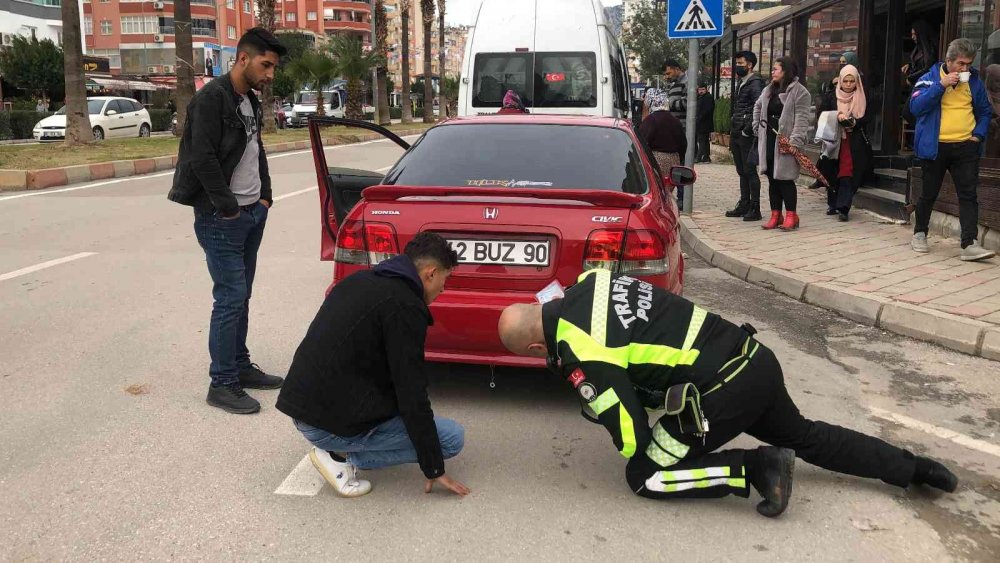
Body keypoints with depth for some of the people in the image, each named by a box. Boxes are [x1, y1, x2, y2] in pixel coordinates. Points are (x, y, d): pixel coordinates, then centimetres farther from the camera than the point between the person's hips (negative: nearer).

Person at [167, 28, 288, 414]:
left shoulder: (250, 102, 14)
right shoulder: (211, 99, -14)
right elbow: (203, 159, -20)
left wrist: (264, 196, 11)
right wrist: (229, 208, -17)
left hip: (253, 213, 8)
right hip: (221, 219, -8)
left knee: (241, 297, 14)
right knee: (230, 299, -6)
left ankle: (240, 367, 25)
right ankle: (222, 384, 3)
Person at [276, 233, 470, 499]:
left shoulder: (359, 280, 12)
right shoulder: (405, 307, -15)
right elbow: (412, 395, -16)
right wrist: (434, 470, -6)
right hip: (334, 424, -9)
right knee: (453, 438, -1)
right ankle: (342, 457, -4)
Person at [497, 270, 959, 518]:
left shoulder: (582, 357, -16)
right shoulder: (590, 282, 5)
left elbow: (632, 438, -10)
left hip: (723, 391, -8)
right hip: (755, 359, 9)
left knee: (644, 474, 6)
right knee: (803, 436, 31)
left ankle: (755, 468, 0)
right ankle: (915, 468, 36)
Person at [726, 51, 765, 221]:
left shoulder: (755, 83, -9)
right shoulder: (741, 84, 19)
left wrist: (748, 129, -20)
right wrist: (733, 133, 17)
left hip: (747, 135, -9)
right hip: (737, 135, 9)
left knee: (749, 170, -6)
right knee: (742, 171, 13)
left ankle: (755, 208, -1)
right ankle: (744, 205, 20)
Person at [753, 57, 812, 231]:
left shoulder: (799, 91, -7)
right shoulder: (768, 90, 16)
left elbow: (802, 118, -15)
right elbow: (757, 107, 32)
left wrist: (795, 141, -23)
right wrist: (758, 128, 20)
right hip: (768, 141, 7)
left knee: (785, 179, -6)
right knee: (772, 179, 9)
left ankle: (791, 216, 3)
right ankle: (775, 215, 16)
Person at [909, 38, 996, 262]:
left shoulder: (974, 82, 9)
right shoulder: (930, 78, -2)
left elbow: (985, 112, 17)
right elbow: (916, 106, -16)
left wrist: (978, 134, 1)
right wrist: (941, 85, -20)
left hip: (966, 148, 3)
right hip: (934, 147, -2)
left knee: (968, 195, -6)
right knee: (928, 194, 10)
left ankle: (969, 244, -10)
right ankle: (919, 234, 29)